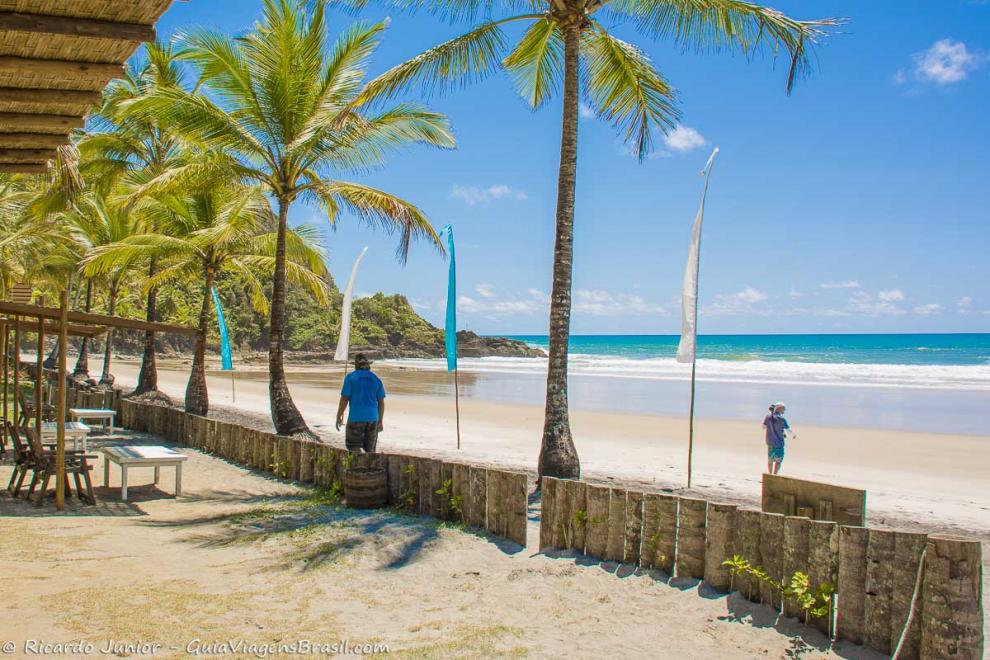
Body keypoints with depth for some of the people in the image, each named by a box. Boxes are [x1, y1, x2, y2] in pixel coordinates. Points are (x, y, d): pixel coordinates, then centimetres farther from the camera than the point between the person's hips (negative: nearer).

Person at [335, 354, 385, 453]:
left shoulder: (351, 377, -4)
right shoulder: (376, 379, 7)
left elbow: (344, 399, -7)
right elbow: (381, 402, 7)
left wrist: (339, 416, 3)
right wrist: (381, 421, 13)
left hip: (356, 417, -4)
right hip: (372, 418, 4)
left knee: (354, 446, 0)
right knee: (370, 449, 10)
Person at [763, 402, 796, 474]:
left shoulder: (768, 417, -5)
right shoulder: (782, 419, -15)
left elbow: (764, 427, 7)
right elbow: (788, 430, -4)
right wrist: (794, 434, 15)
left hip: (770, 442, 5)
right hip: (779, 442, -4)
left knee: (770, 459, 17)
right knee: (778, 460, 4)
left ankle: (770, 475, 28)